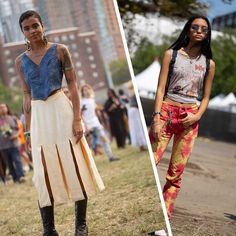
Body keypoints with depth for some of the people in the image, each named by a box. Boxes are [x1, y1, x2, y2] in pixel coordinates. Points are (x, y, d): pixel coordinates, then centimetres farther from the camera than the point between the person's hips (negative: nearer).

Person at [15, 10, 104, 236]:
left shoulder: (59, 50, -2)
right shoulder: (20, 60, 7)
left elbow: (73, 85, -4)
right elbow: (27, 95, 11)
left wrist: (77, 119, -12)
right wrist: (29, 130, 9)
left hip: (61, 110, -3)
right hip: (39, 115, 3)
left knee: (74, 166, 0)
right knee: (44, 173, 4)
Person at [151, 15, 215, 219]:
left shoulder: (209, 63, 8)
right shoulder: (171, 54, 2)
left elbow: (205, 97, 12)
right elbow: (161, 88, -1)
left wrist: (197, 116, -7)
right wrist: (157, 118, -10)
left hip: (190, 119, 2)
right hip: (167, 112, -2)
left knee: (176, 174, 2)